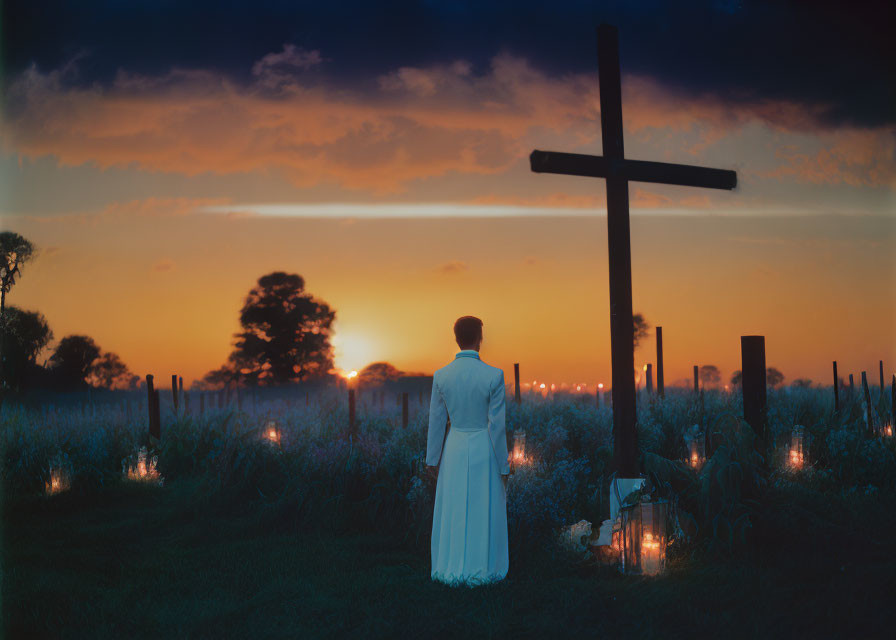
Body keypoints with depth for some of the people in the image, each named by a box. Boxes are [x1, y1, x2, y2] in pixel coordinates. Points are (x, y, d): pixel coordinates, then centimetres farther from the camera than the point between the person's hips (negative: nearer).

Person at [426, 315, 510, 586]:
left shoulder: (441, 376, -5)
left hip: (454, 447, 3)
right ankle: (482, 570, 14)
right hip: (484, 451, -3)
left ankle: (452, 570, 18)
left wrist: (432, 459, 11)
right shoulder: (493, 375, -14)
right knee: (484, 513, 8)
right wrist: (503, 465, -3)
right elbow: (497, 424, -12)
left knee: (452, 512, 11)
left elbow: (436, 421, 1)